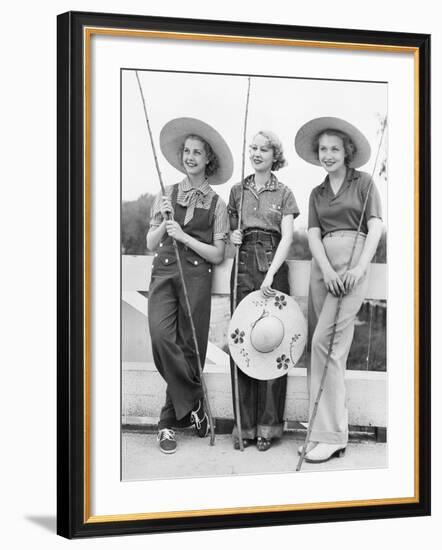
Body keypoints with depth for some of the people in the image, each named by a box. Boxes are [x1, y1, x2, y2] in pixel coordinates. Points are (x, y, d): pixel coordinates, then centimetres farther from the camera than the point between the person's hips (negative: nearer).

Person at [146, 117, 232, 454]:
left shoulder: (216, 205, 7)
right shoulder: (167, 195, 12)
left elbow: (217, 255, 3)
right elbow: (150, 244, 13)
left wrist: (185, 237, -8)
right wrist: (164, 221, -4)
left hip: (196, 276, -1)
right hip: (164, 273, 1)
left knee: (190, 348, -3)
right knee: (161, 336, -22)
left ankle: (169, 422, 11)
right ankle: (194, 405, -6)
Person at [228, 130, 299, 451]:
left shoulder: (283, 194, 8)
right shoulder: (237, 191, 16)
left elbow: (287, 237, -4)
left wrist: (271, 274, -17)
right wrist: (232, 237, 0)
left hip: (274, 268, -2)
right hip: (243, 269, 2)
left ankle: (267, 426, 0)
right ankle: (244, 425, 1)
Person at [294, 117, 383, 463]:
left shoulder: (363, 182, 8)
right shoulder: (317, 194, 20)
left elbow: (376, 227, -1)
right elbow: (314, 235, 9)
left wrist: (360, 268, -15)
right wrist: (327, 271, -10)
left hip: (352, 263, -5)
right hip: (322, 266, 5)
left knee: (325, 341, -16)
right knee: (333, 347, 3)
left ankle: (331, 435, -15)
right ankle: (331, 430, 8)